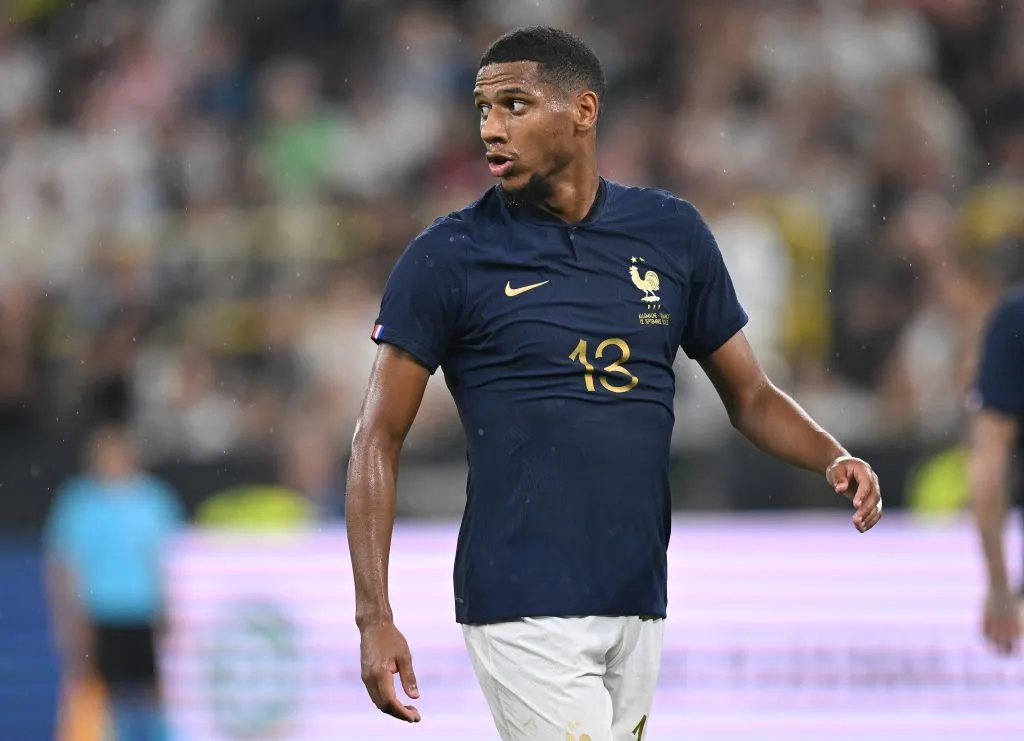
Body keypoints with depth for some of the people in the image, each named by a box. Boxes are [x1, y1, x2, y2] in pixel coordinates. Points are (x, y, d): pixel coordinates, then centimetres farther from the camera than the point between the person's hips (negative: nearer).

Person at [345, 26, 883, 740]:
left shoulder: (672, 233, 8)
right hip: (522, 605, -4)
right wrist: (375, 618, -10)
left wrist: (834, 458, -5)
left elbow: (750, 395, 16)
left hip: (638, 606, 4)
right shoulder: (447, 257, -2)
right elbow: (379, 441, -1)